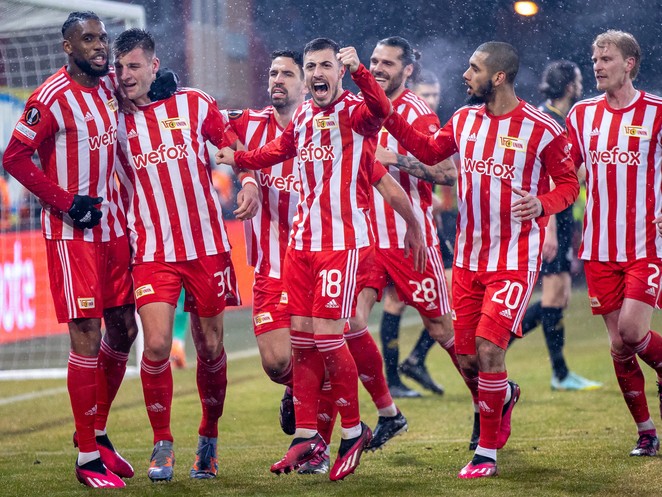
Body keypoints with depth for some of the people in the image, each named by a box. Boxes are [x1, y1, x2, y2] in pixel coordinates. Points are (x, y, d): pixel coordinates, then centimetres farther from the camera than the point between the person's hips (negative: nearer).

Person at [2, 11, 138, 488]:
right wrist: (66, 202, -16)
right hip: (72, 233, -8)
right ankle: (87, 459, -1)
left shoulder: (111, 85, 6)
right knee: (87, 337, -8)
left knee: (123, 330, 12)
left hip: (112, 226, 8)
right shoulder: (52, 98, -15)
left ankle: (96, 430, 30)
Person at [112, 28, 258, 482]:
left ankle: (209, 438, 28)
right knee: (157, 344, -15)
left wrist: (250, 183, -8)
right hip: (152, 252, 0)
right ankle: (162, 444, 1)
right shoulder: (116, 120, 3)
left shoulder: (194, 104, 1)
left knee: (211, 347, 7)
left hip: (206, 246, 0)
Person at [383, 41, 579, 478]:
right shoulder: (464, 120, 6)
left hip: (515, 261, -6)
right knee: (466, 357, 6)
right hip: (468, 258, 6)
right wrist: (390, 118, 14)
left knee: (489, 350, -15)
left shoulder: (543, 130, -11)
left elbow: (569, 183, -3)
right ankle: (505, 395, 41)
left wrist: (543, 204, -23)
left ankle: (487, 454, 0)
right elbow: (429, 151, 22)